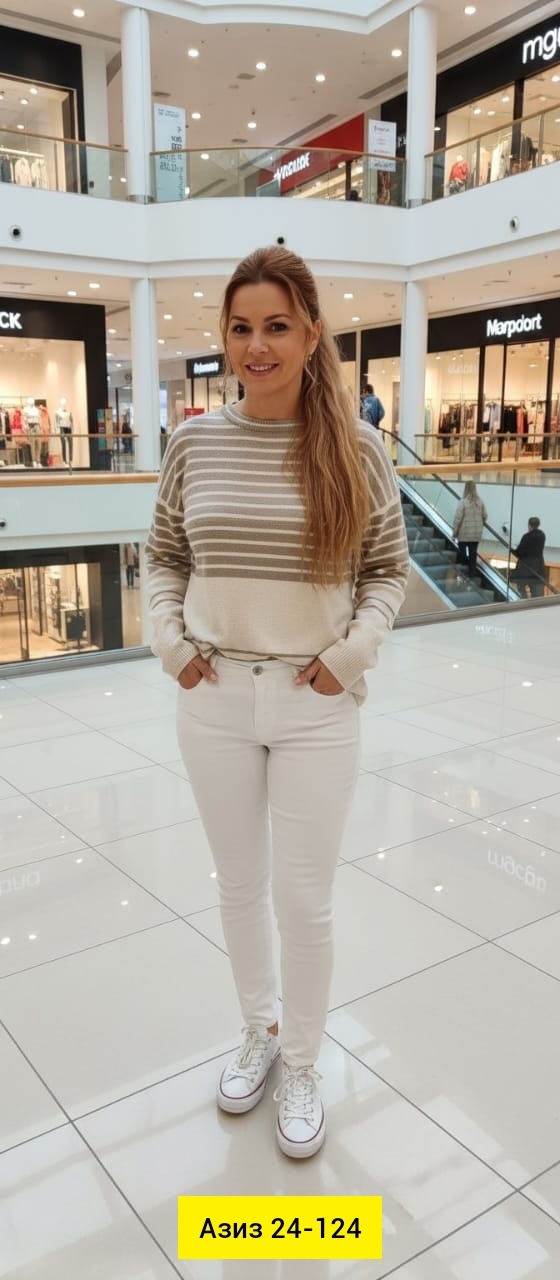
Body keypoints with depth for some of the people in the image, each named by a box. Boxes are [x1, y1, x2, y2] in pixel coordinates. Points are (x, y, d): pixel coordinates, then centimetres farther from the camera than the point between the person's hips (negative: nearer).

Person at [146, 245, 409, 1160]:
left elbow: (389, 568, 2)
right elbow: (162, 556, 10)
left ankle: (302, 1067, 32)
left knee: (304, 899, 7)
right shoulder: (195, 443, -1)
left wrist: (352, 651, -9)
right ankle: (258, 1030, 42)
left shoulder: (356, 447, -5)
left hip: (315, 705, -2)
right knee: (239, 884, 17)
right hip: (215, 699, 2)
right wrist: (172, 643, -2)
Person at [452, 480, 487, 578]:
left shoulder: (463, 502, -14)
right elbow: (485, 515, 7)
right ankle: (472, 573, 11)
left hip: (464, 533, -4)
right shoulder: (480, 501, 0)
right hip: (477, 533, 4)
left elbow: (458, 518, -14)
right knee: (473, 553, 9)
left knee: (462, 551, 10)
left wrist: (454, 532, -5)